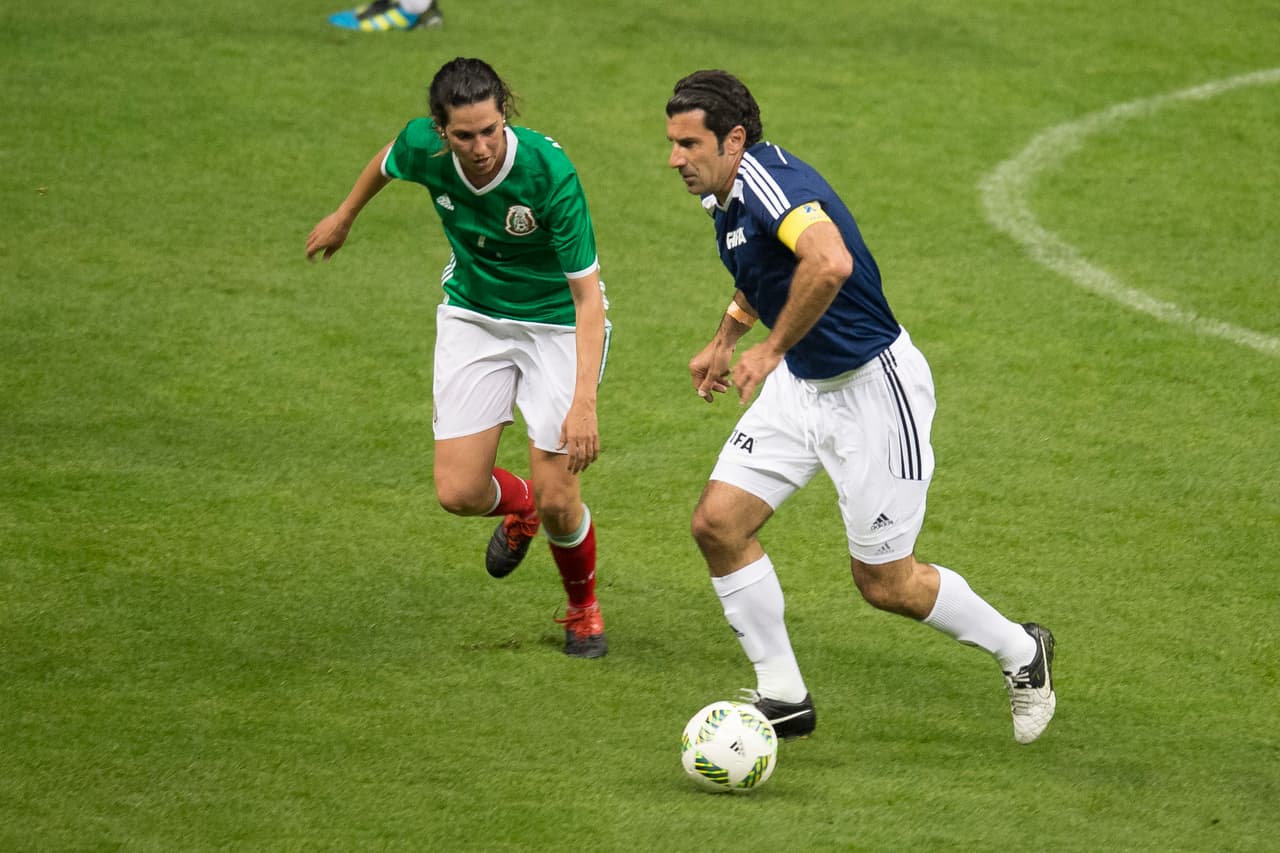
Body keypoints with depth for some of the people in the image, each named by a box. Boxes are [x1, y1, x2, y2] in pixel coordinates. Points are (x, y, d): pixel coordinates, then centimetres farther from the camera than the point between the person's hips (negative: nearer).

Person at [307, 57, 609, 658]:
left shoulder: (549, 172, -33)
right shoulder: (423, 147, -21)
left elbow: (587, 294, -29)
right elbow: (390, 159, 7)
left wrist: (583, 403, -37)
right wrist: (345, 216, 25)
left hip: (556, 322, -4)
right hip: (473, 313, 4)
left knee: (557, 500, -7)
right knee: (458, 491, -5)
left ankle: (583, 608, 26)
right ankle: (517, 504, 34)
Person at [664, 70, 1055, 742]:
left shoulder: (765, 178, -27)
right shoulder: (726, 195, 4)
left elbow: (831, 262, -46)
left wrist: (771, 349, -35)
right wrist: (725, 339, 25)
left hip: (874, 388, -9)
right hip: (801, 383, 9)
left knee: (884, 582, 1)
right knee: (718, 523, -3)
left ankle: (1019, 651, 25)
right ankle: (782, 696, 8)